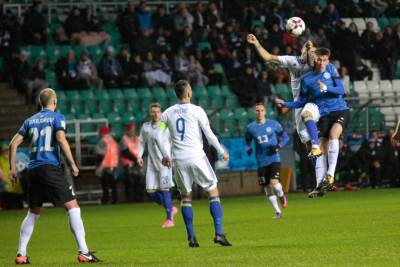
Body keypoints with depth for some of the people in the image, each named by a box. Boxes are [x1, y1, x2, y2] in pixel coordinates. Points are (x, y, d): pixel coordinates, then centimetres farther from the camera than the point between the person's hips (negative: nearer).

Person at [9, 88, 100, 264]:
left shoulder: (30, 121, 16)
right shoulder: (57, 117, 1)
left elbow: (14, 143, 11)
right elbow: (61, 139, -14)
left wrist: (12, 168, 15)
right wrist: (72, 164, -11)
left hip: (33, 170, 6)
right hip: (50, 168, -6)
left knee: (33, 213, 19)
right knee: (73, 207, -4)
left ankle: (21, 254, 14)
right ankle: (83, 252, -13)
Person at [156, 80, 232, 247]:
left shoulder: (168, 113, 6)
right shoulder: (196, 111, -4)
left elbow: (158, 136, 8)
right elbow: (209, 135, -5)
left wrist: (165, 155, 21)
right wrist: (222, 152, 8)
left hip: (178, 159, 4)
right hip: (196, 157, -4)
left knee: (186, 196, 14)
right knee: (213, 191, 4)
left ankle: (191, 237, 9)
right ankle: (219, 233, -6)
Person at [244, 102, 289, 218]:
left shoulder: (273, 124, 0)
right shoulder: (250, 128, 3)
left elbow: (285, 137, 8)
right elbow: (247, 142, 16)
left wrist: (279, 146, -11)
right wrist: (248, 149, -6)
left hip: (274, 158, -2)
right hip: (261, 162, 2)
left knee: (274, 182, -21)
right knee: (267, 188, 5)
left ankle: (281, 195, 15)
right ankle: (277, 211, 22)